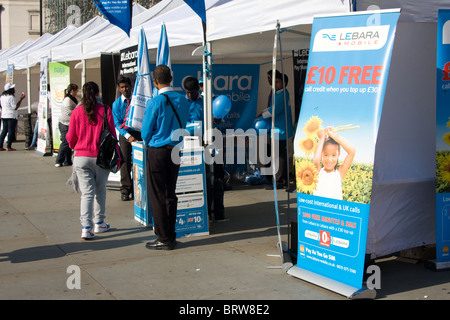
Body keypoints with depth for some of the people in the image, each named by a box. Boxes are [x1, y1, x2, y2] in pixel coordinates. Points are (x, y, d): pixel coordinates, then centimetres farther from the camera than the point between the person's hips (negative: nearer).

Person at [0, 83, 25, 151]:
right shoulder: (11, 97, -16)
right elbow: (15, 107, -16)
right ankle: (9, 147, -4)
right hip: (11, 116, -8)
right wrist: (21, 99, -14)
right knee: (11, 131, -3)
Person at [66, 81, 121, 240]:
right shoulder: (105, 110, -5)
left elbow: (70, 137, 4)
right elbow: (112, 135, -4)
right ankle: (99, 223, 27)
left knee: (87, 193, 1)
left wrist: (73, 145, 28)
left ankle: (86, 227, -9)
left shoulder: (77, 111, -3)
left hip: (81, 157, 0)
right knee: (100, 191, 17)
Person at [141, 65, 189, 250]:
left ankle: (164, 239, 3)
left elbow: (146, 132, -7)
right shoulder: (182, 100, 2)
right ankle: (171, 236, 18)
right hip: (176, 150, 6)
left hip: (157, 152, -6)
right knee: (171, 194, 14)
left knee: (157, 196, 1)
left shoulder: (154, 103, -14)